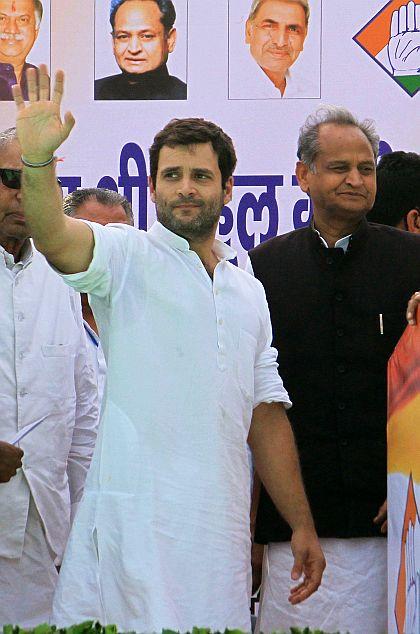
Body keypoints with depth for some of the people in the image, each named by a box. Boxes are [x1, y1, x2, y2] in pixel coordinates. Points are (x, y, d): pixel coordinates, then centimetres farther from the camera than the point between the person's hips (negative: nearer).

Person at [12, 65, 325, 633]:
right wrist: (37, 160, -37)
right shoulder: (128, 256, 5)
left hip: (221, 529, 5)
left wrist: (301, 523, 15)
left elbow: (267, 414, 21)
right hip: (132, 518, -4)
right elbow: (55, 238, -17)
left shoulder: (250, 293, 20)